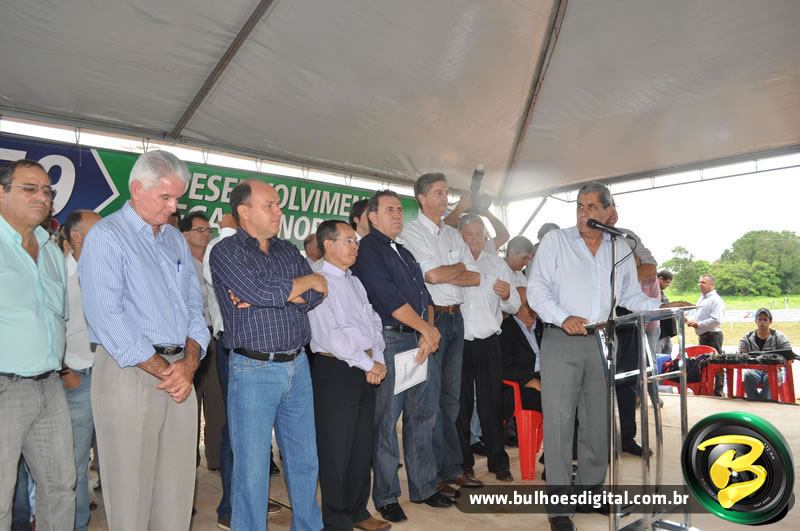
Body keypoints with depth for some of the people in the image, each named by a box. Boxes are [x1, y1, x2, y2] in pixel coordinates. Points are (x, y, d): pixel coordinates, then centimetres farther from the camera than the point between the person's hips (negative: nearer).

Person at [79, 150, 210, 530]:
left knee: (178, 484, 12)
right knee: (131, 486, 4)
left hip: (180, 372, 6)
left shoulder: (176, 240, 15)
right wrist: (163, 369, -12)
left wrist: (189, 362, -4)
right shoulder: (106, 236, -5)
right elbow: (107, 316, -14)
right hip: (130, 372, -6)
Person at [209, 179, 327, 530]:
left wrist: (270, 294, -14)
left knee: (305, 459, 17)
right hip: (253, 370, -5)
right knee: (252, 468, 5)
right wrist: (308, 280, -5)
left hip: (298, 365, 6)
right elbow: (261, 292, -20)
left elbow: (315, 297, 0)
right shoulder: (225, 252, -5)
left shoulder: (289, 251, 12)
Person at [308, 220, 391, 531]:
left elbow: (374, 322, 14)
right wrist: (367, 364, -13)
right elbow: (331, 335, -17)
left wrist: (378, 360, -1)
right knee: (336, 450, 3)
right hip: (335, 370, -8)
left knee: (362, 446, 16)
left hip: (367, 371, 8)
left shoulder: (355, 282, 16)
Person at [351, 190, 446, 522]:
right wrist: (428, 329, -9)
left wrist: (429, 333, -2)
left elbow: (423, 295, 15)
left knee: (423, 416, 13)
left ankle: (423, 487, 27)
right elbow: (389, 298, -16)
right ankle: (386, 496, 17)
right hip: (390, 339, -8)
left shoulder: (404, 252, 20)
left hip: (419, 341, 8)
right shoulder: (367, 249, -6)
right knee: (387, 422, 2)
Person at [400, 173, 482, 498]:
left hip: (455, 317, 7)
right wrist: (460, 267, -1)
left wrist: (444, 274, -7)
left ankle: (452, 468, 25)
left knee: (451, 397, 13)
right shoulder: (412, 231, -5)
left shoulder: (453, 234, 15)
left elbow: (476, 277, 8)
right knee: (430, 399, -1)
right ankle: (433, 474, 12)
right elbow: (433, 275, -18)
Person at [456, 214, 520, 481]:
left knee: (492, 404, 6)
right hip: (456, 342, -1)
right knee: (460, 404, 8)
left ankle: (498, 462, 20)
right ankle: (463, 463, 22)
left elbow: (514, 307, 9)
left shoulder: (497, 264, 12)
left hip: (488, 343, 2)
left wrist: (507, 295, -12)